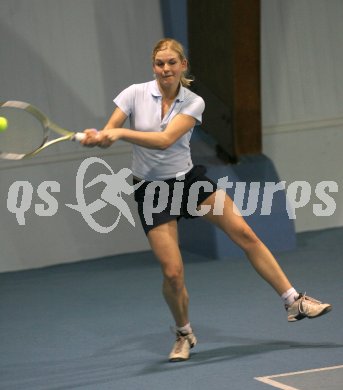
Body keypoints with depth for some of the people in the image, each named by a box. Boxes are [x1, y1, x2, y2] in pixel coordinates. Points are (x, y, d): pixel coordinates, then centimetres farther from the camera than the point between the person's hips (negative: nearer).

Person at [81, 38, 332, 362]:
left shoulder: (193, 103, -9)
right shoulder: (135, 94, -9)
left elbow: (165, 139, -25)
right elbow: (107, 134, -13)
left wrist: (119, 132, -37)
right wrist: (95, 138, -37)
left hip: (190, 178, 2)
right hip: (151, 189, -2)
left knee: (245, 235, -5)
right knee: (172, 272, -10)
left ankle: (294, 302, 5)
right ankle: (184, 334, 17)